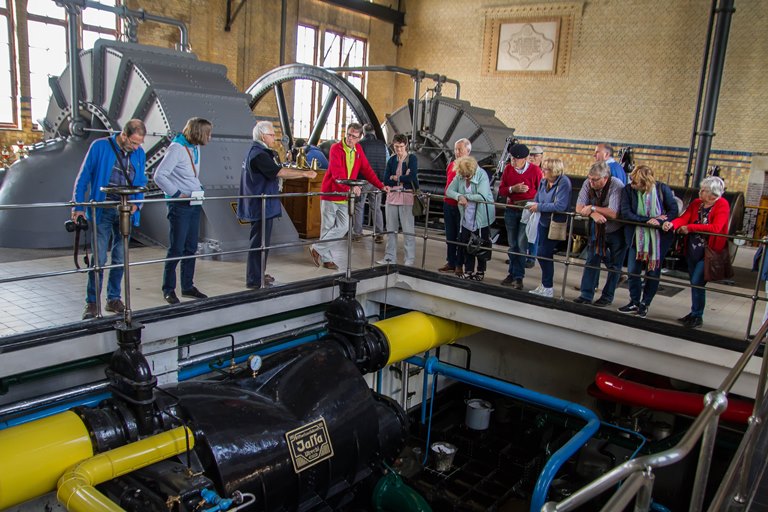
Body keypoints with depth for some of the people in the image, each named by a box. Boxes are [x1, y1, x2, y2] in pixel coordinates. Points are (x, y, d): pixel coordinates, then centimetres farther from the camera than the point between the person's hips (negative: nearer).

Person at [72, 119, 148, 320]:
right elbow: (83, 178, -2)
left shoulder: (139, 154, 6)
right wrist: (78, 207, -7)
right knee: (99, 259, -4)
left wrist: (136, 203, -3)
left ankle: (114, 299, 21)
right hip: (102, 212, -4)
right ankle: (92, 303, 7)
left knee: (120, 259, 9)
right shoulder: (100, 147, -6)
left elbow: (141, 182, 14)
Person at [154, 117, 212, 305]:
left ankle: (188, 286, 21)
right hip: (180, 205, -8)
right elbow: (159, 176, -18)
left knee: (191, 247, 12)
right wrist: (177, 194, -19)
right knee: (176, 248, -2)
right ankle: (168, 289, 10)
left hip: (194, 203, 8)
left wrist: (199, 189, 7)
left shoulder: (195, 148, 11)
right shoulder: (177, 148, -14)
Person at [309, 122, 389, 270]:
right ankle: (327, 259, 14)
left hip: (345, 196, 6)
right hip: (330, 193, -6)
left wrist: (381, 186, 2)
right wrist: (350, 187, -41)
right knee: (328, 227, 1)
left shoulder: (358, 150, 7)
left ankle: (317, 248, 12)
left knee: (343, 227, 2)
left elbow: (367, 170, 10)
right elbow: (337, 172, -26)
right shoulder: (336, 148, -13)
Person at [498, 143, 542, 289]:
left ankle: (518, 276, 3)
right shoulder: (508, 168, 1)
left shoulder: (535, 170, -8)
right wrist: (513, 189, -16)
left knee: (521, 244, -5)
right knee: (512, 244, 11)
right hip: (511, 210, 4)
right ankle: (512, 273, 22)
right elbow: (501, 190, 3)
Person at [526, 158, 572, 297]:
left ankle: (548, 288, 10)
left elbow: (560, 206, -27)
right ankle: (545, 285, 30)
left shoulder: (564, 183, -19)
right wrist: (533, 205, -7)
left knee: (544, 254, -5)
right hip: (544, 222, 8)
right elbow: (537, 198, 14)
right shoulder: (543, 181, 2)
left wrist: (539, 207, -22)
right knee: (542, 254, 14)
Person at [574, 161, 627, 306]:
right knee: (592, 260, 3)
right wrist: (594, 214, -33)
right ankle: (586, 295, 8)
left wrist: (592, 208, -27)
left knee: (614, 265, 6)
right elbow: (579, 208, -16)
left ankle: (608, 296, 17)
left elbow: (613, 214, -33)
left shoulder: (616, 186, -26)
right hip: (598, 229, 4)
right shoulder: (588, 183, -13)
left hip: (616, 231, -4)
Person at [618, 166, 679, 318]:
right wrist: (649, 220, -22)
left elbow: (674, 210, -8)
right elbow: (625, 213, -14)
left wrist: (659, 221, -24)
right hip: (637, 237, 1)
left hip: (659, 238, -1)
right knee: (633, 271, 4)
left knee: (653, 272, 7)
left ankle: (645, 303, 24)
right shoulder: (629, 189, -9)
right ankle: (634, 302, 23)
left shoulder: (663, 189, -11)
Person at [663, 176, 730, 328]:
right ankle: (694, 313, 29)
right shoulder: (696, 203, 6)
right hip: (692, 249, 6)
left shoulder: (722, 205, -11)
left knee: (697, 283, -8)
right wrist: (672, 224, -27)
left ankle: (697, 317, 7)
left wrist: (690, 228, -25)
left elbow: (715, 228, -24)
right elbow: (684, 218, -6)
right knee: (694, 282, 15)